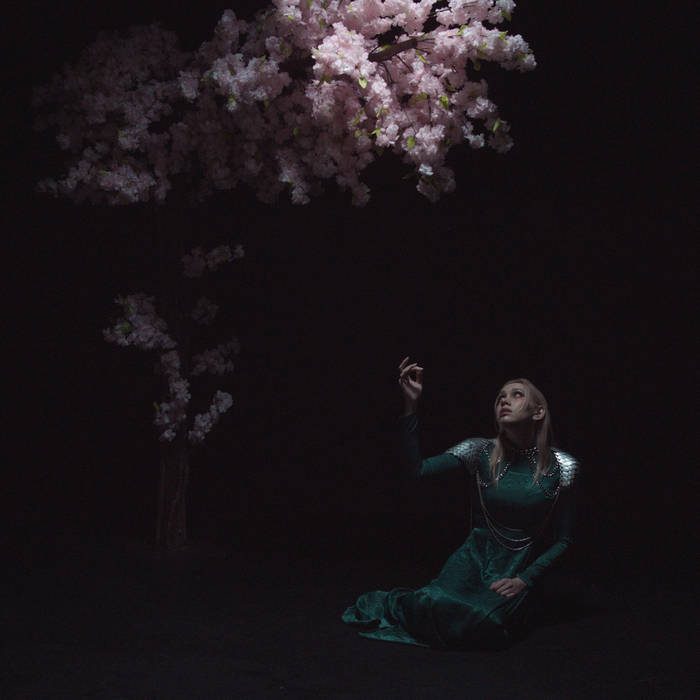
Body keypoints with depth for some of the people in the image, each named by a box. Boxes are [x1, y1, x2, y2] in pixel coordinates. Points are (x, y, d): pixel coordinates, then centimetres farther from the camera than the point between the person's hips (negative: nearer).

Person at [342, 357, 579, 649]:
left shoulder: (560, 466, -7)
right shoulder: (481, 452, -6)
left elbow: (563, 538, 0)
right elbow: (418, 468, -17)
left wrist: (526, 580, -10)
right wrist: (410, 404, -24)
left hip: (520, 567, 0)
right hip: (475, 556, 1)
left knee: (486, 621, -31)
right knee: (437, 606, -30)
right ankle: (392, 604, 6)